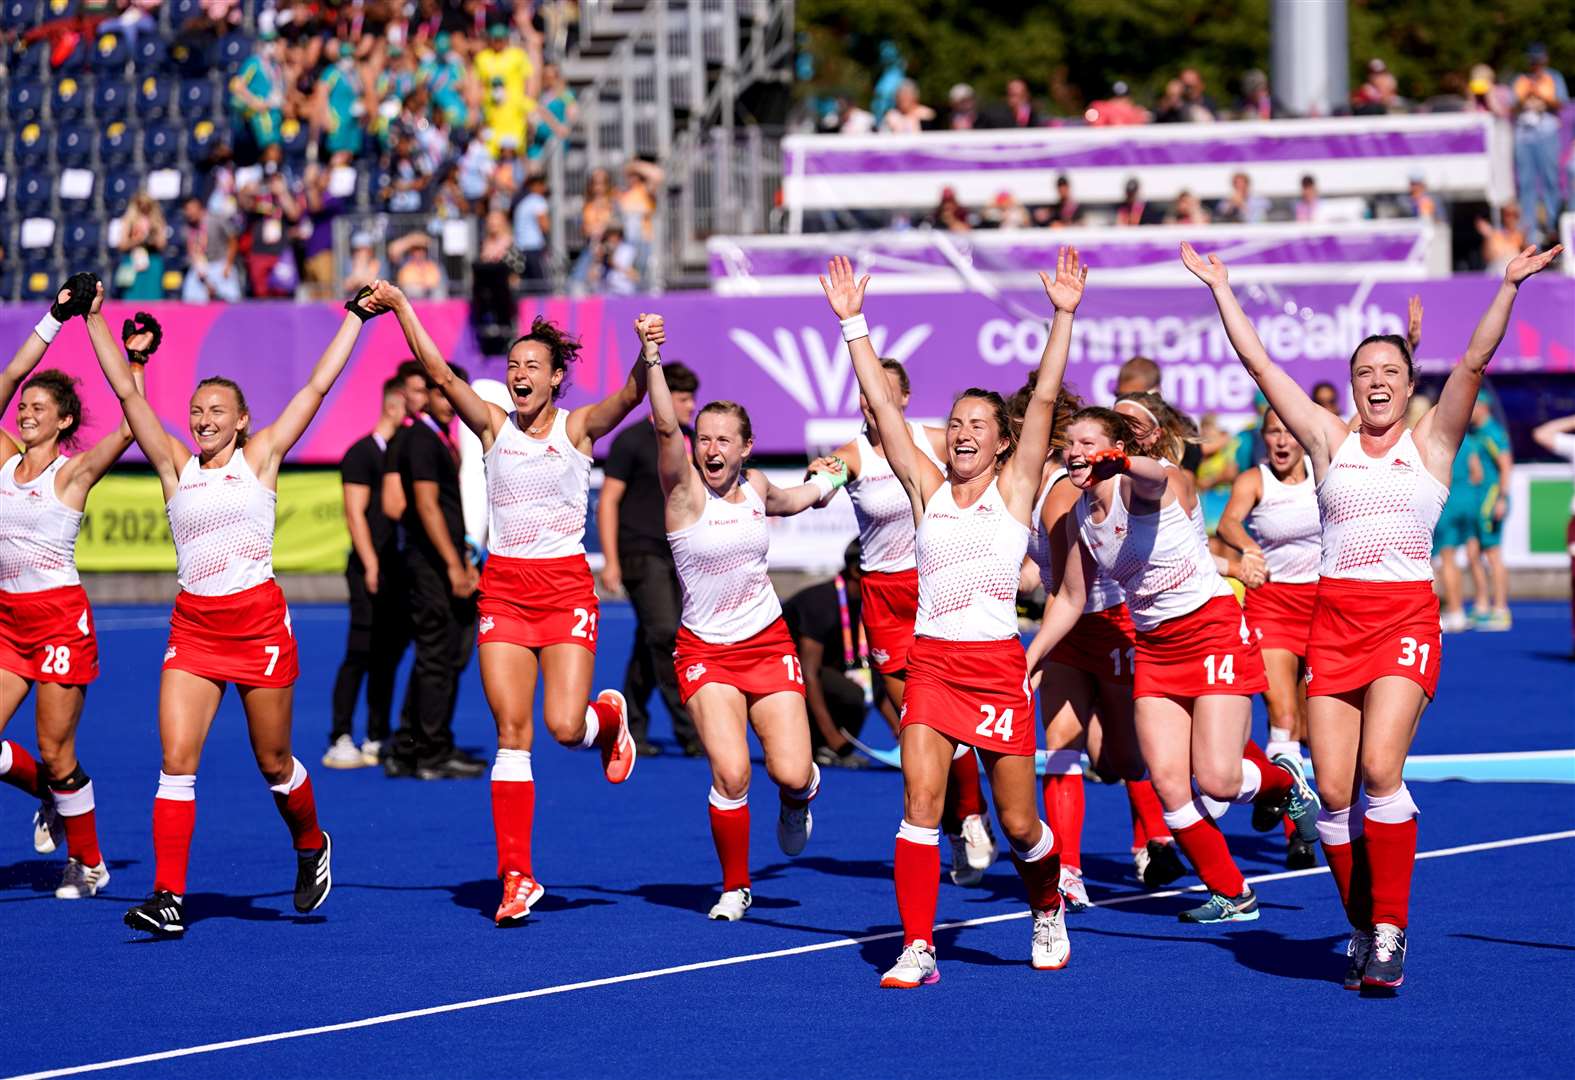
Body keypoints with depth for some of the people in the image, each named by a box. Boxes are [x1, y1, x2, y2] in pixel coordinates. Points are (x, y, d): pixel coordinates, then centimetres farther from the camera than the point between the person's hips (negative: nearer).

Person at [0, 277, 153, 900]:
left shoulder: (74, 473, -7)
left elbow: (131, 426, -20)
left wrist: (135, 361, -21)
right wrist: (58, 317, 5)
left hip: (60, 616, -6)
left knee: (55, 752, -2)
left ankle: (89, 864, 15)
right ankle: (52, 800, 27)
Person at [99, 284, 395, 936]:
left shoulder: (260, 456, 2)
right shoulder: (176, 465, 7)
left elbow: (318, 385, 2)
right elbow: (127, 393, 5)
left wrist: (357, 317, 2)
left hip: (258, 621, -2)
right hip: (193, 626, 2)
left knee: (273, 762, 8)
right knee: (176, 756, -10)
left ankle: (311, 846, 38)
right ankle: (168, 899, -13)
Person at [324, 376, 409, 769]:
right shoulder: (362, 453, -6)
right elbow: (355, 513, -11)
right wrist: (371, 566, -17)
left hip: (400, 570, 7)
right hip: (373, 572, -7)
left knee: (388, 656, 8)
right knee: (360, 655, -8)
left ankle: (377, 741, 13)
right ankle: (340, 741, -5)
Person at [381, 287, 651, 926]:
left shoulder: (577, 428, -1)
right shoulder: (494, 426, 5)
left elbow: (628, 398, -19)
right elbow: (440, 374, -4)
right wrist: (402, 308, -14)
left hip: (566, 587, -2)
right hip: (503, 587, 2)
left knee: (565, 727, -12)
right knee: (512, 731, -4)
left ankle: (610, 717, 27)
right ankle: (517, 877, -1)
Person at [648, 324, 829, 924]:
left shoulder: (756, 486, 3)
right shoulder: (684, 488, -11)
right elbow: (665, 427, -31)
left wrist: (824, 482, 22)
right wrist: (652, 358, -42)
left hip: (768, 644, 3)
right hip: (706, 650, -3)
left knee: (790, 774, -9)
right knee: (731, 773, -19)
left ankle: (798, 798, 31)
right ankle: (735, 887, 4)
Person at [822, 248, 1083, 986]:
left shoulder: (1014, 488, 4)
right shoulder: (926, 487, 8)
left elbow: (1044, 398, -4)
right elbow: (882, 403, 5)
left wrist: (1064, 315, -10)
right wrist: (852, 323, 1)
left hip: (998, 667, -1)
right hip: (932, 662, 1)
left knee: (1019, 825, 3)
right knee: (919, 804, -13)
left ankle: (1049, 912, 32)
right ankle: (917, 948, -11)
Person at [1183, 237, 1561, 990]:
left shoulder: (1430, 442, 6)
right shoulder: (1329, 441, 10)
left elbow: (1474, 362, -5)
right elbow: (1258, 363, 9)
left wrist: (1509, 286, -13)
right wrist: (1220, 289, 8)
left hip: (1406, 618, -3)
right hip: (1334, 618, 3)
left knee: (1379, 768, -19)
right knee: (1333, 789, -3)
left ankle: (1390, 931, -11)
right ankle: (1361, 929, 12)